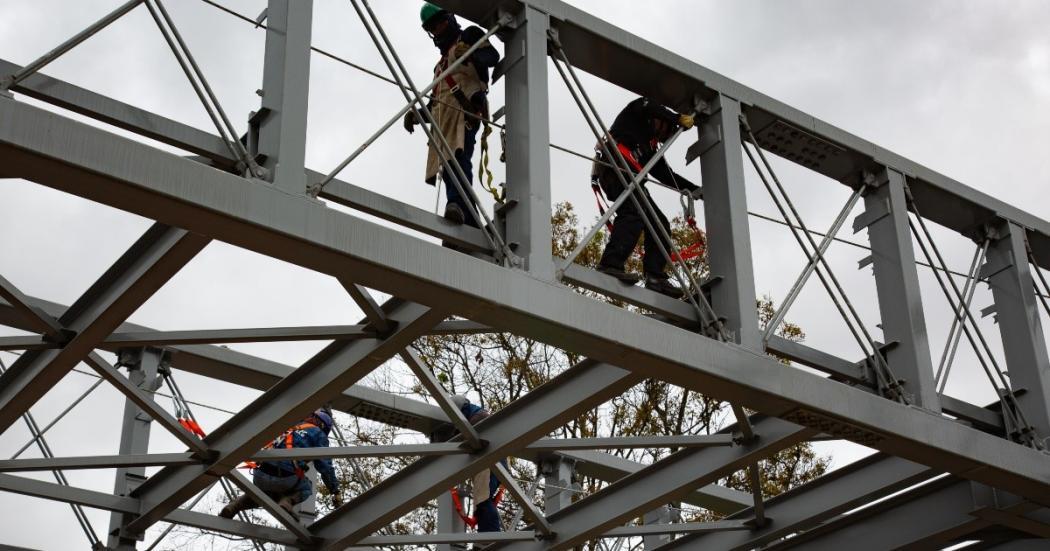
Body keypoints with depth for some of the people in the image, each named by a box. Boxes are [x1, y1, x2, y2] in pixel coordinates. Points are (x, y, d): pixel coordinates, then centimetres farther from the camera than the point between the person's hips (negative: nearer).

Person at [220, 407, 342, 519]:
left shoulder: (289, 429, 30)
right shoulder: (318, 433, 13)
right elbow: (325, 465, 8)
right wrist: (335, 492, 12)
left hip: (260, 477, 5)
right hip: (286, 479, -5)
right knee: (305, 489, 27)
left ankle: (234, 506, 10)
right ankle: (286, 502, -4)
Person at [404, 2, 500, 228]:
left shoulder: (469, 36, 20)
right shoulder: (442, 60, 41)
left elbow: (493, 56, 1)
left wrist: (472, 55, -21)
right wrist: (417, 114, 16)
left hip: (465, 105, -8)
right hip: (443, 114, 8)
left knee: (458, 154, -30)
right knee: (448, 166, -8)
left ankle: (457, 204, -50)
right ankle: (472, 223, -15)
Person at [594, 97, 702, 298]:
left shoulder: (651, 148, 37)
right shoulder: (636, 110, 23)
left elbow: (667, 176, 29)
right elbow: (648, 107, -2)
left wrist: (696, 190, 21)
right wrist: (679, 118, 1)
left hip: (631, 177, 9)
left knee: (660, 225, 0)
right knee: (633, 211, -30)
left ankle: (655, 277, -9)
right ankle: (611, 264, -45)